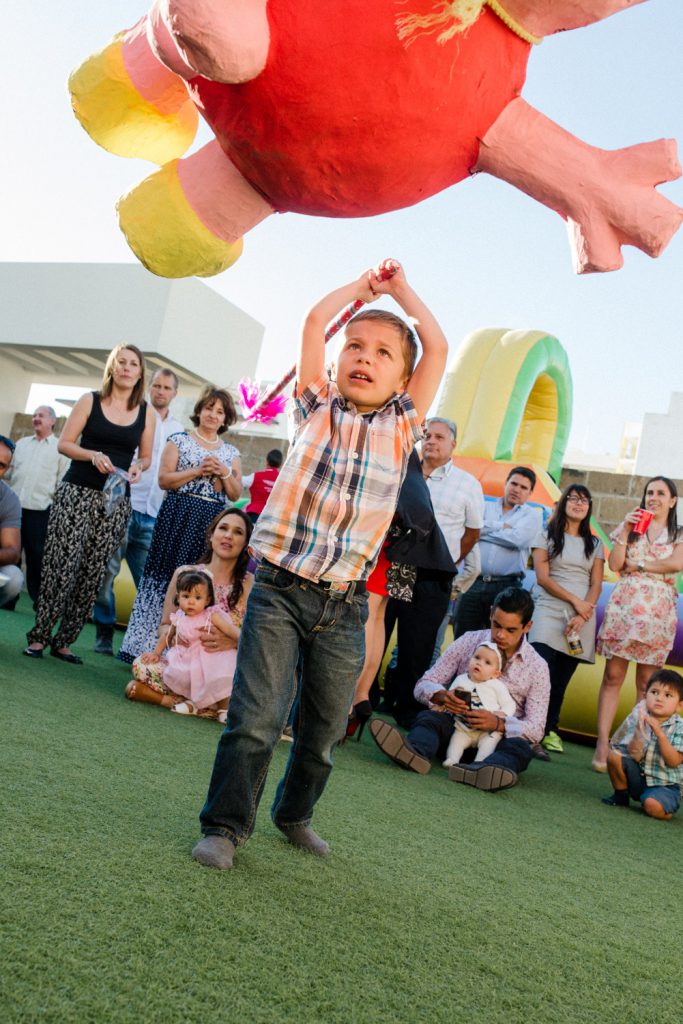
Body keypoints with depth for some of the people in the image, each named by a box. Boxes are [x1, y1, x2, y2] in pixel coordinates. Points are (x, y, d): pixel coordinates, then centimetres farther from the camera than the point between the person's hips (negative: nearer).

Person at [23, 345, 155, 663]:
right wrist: (93, 455, -15)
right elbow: (64, 443, 2)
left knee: (93, 572, 0)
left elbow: (146, 456, 15)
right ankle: (39, 635, 1)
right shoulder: (90, 401, 4)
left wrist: (138, 467, -7)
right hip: (77, 493, -2)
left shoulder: (146, 413, 9)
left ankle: (63, 641, 8)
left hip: (115, 500, 2)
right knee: (61, 564, -8)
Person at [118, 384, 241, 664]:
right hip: (179, 518, -3)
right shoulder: (180, 440, 6)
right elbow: (164, 480, -2)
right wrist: (197, 471, -13)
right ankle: (145, 647, 2)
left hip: (212, 524, 3)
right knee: (165, 577, -4)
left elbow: (235, 495, 11)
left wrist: (225, 473, -6)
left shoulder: (231, 452, 14)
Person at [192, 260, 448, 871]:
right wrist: (361, 285, 17)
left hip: (346, 604, 2)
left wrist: (399, 289, 16)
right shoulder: (318, 408, 7)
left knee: (325, 727, 12)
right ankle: (226, 825, 9)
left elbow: (438, 347, 8)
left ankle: (295, 814, 34)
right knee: (256, 718, -7)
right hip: (282, 589, -2)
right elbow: (314, 322, 3)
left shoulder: (402, 425, 9)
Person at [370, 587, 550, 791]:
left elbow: (535, 729, -6)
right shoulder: (468, 642, 1)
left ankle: (478, 770, -63)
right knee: (428, 717, -30)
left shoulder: (537, 667, 0)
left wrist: (499, 724, -27)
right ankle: (416, 753, -64)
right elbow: (423, 686, -1)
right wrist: (440, 696, -26)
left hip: (497, 739, 0)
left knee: (520, 748, -32)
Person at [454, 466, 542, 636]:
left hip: (507, 586, -2)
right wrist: (501, 526, -4)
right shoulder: (486, 507, 17)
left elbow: (517, 538, -9)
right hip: (473, 583, 2)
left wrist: (485, 530, 2)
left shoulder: (533, 515, 10)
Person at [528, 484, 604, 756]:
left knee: (561, 680, 1)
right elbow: (542, 578, -1)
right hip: (549, 610, -3)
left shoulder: (595, 544, 18)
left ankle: (550, 731, 9)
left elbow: (596, 585, 8)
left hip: (582, 617, 3)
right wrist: (575, 601, -9)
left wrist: (582, 614, -8)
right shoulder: (546, 536, 9)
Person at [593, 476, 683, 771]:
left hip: (657, 610, -1)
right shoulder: (630, 526, 16)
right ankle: (602, 744, -8)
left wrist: (638, 565, -6)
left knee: (647, 682, -1)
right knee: (613, 675, -6)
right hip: (624, 604, 1)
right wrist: (625, 531, -2)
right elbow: (614, 564, 4)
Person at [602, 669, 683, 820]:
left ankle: (667, 808, 5)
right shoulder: (640, 720, -6)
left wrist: (660, 734, -29)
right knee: (614, 756, -17)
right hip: (638, 777, 4)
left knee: (653, 806, -32)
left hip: (664, 785, -3)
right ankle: (621, 796, 5)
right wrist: (639, 730, -27)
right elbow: (634, 756, -14)